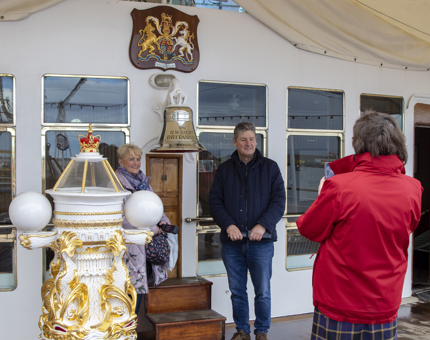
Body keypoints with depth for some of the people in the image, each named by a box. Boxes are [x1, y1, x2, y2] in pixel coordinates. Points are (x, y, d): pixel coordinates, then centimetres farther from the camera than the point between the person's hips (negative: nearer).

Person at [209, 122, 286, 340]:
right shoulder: (224, 169, 8)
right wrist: (228, 225, -12)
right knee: (237, 291, 12)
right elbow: (215, 201, 4)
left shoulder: (270, 167, 3)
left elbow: (278, 201, -2)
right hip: (232, 242, 2)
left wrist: (263, 225, -16)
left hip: (261, 242, -2)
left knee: (263, 292, 5)